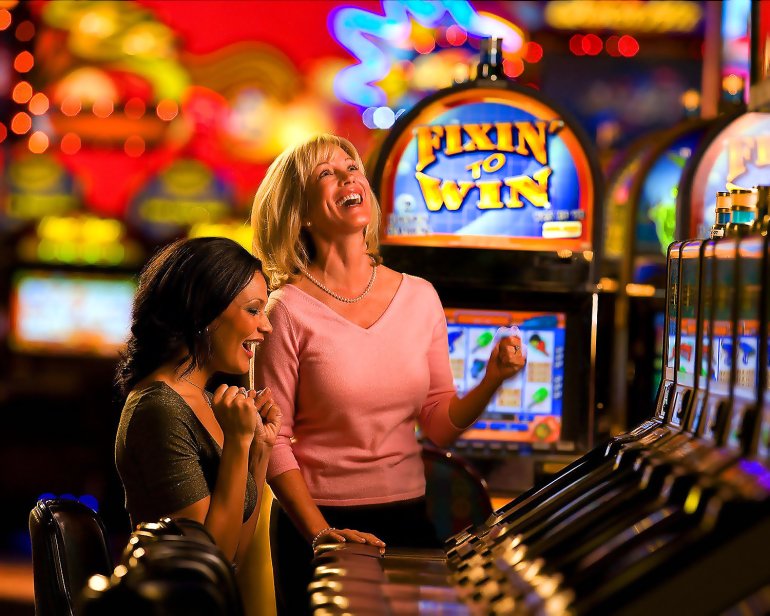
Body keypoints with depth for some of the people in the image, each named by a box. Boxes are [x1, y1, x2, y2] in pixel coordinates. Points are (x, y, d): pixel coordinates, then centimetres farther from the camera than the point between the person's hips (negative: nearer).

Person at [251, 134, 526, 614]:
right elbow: (272, 441, -10)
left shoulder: (419, 297, 2)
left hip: (408, 520, 4)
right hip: (321, 525, -4)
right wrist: (320, 533, -18)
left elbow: (439, 425, 5)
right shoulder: (290, 311, -10)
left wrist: (491, 381, -12)